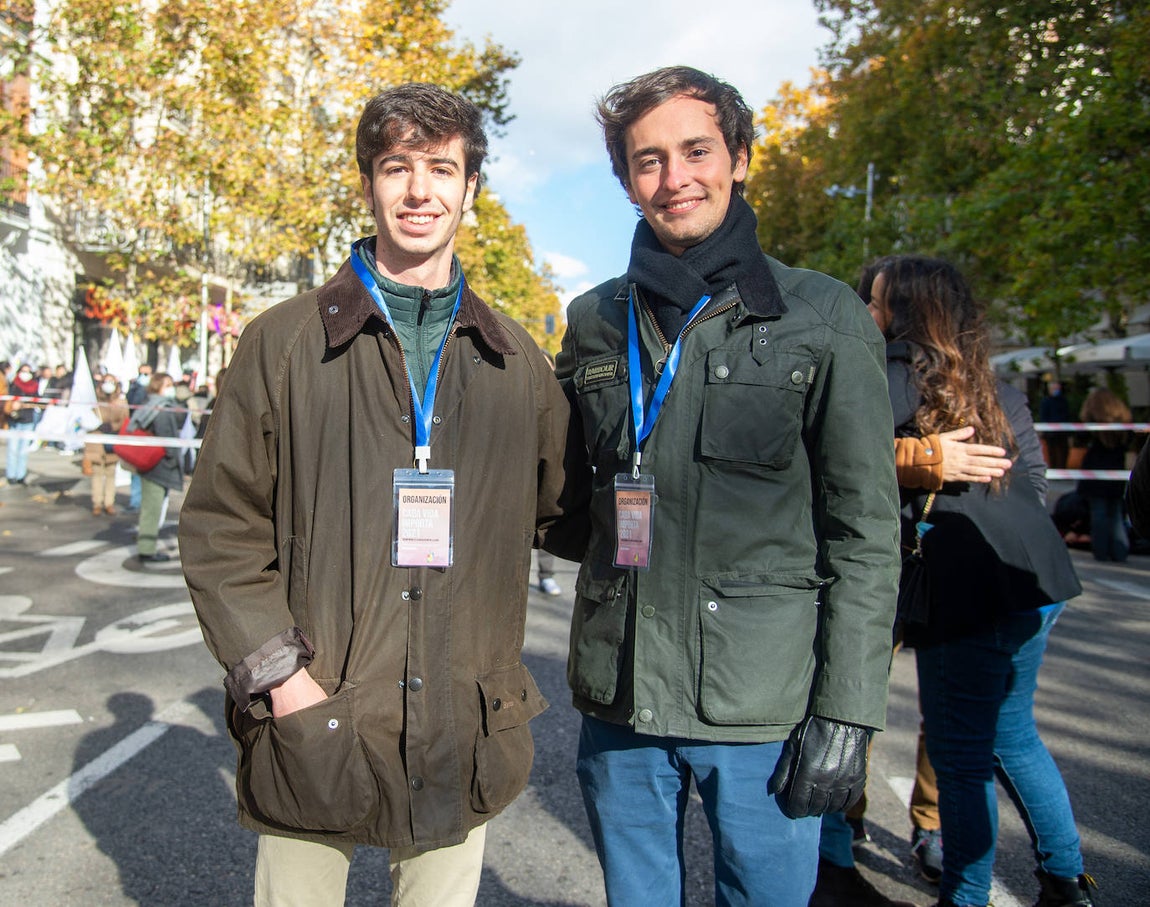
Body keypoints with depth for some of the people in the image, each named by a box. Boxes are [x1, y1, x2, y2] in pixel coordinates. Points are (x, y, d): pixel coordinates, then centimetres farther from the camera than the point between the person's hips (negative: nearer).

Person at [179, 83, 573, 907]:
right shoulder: (286, 342, -1)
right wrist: (278, 674, -9)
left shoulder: (517, 360, 7)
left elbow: (560, 507, 16)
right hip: (313, 736, -1)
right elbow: (220, 531, -1)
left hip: (464, 743, 2)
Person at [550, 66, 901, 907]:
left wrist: (846, 712, -8)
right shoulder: (594, 321, 6)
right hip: (619, 700, 3)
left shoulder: (824, 317, -4)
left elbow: (865, 532, -5)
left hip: (765, 708, -3)